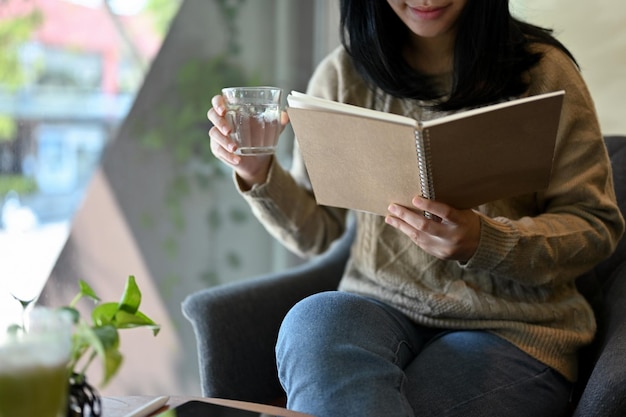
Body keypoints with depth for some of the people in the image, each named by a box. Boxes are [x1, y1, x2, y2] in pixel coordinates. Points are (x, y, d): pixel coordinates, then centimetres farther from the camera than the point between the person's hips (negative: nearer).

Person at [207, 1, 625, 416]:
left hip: (510, 331, -3)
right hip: (380, 306, 3)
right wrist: (259, 172, -12)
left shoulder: (540, 70, -4)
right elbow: (313, 231, 8)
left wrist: (485, 242, -23)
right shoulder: (342, 75, 4)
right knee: (312, 320, -31)